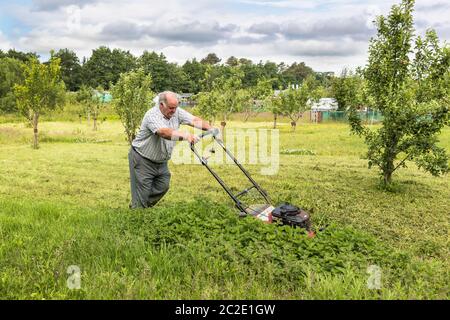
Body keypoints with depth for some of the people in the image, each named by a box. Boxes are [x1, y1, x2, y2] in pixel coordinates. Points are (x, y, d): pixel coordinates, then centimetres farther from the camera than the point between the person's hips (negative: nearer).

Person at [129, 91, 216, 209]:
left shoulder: (176, 112, -4)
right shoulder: (152, 115, -26)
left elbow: (195, 120, -13)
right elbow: (165, 132, -43)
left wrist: (210, 128, -31)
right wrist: (186, 136, -57)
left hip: (161, 161, 7)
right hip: (143, 160, -7)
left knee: (163, 187, 12)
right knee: (142, 193, -3)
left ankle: (145, 208, 31)